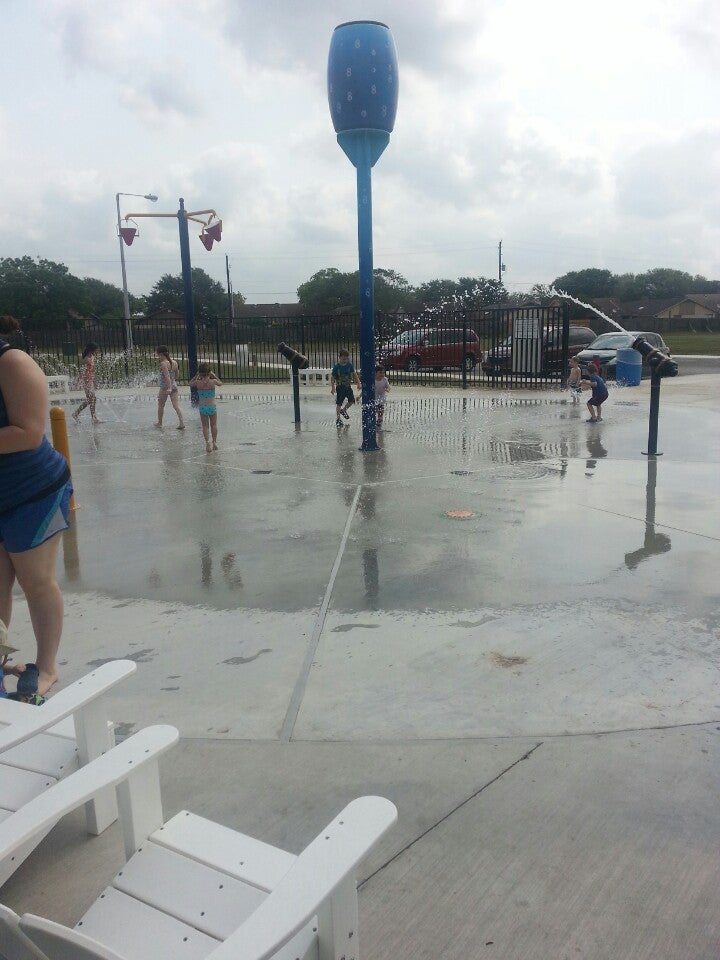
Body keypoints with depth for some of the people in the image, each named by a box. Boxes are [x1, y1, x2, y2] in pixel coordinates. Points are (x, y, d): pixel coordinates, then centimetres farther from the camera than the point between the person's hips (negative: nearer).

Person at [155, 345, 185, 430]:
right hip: (174, 386, 6)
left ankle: (159, 422, 26)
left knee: (161, 405, 14)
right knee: (176, 406, 1)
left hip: (165, 387, -6)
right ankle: (182, 423, -9)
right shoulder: (174, 362, 5)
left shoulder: (163, 363, -15)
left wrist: (169, 388, -31)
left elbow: (167, 376, -25)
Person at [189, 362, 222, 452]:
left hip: (202, 407, 0)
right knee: (213, 425, 18)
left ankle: (207, 441, -8)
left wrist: (196, 375, 14)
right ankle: (214, 442, 25)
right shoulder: (213, 381, -10)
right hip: (212, 407, 0)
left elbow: (190, 383, 14)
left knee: (205, 426, 9)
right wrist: (213, 375, 13)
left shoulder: (198, 382, -8)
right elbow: (220, 383, 12)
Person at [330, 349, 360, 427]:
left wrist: (358, 382, 2)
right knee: (339, 403, -3)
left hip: (348, 386, 5)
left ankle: (343, 410, 34)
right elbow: (332, 377, -11)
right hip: (340, 387, -5)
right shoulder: (336, 367, -13)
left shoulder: (349, 365, -1)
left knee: (351, 400, 9)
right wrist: (332, 387, -20)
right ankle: (337, 418, 7)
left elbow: (354, 374, 10)